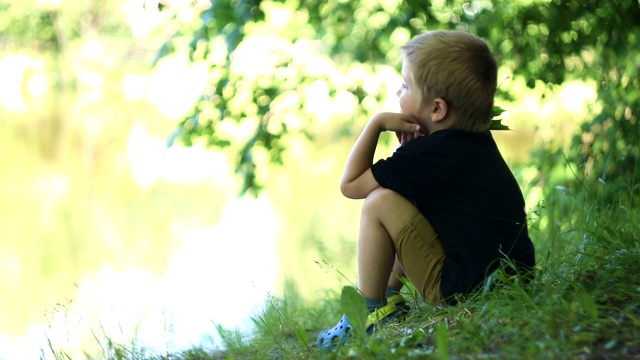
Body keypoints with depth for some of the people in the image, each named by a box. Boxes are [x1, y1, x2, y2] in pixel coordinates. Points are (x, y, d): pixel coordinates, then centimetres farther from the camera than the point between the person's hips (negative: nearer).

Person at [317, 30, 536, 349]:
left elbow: (349, 184, -7)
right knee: (404, 202, 24)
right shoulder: (479, 143, 10)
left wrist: (377, 123, -2)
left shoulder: (426, 154, -15)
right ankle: (389, 297, 28)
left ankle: (372, 313, 2)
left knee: (379, 202, -8)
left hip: (462, 289, -9)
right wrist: (411, 142, 7)